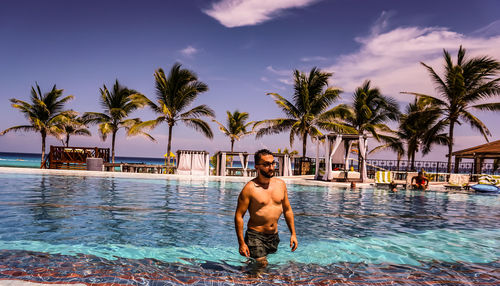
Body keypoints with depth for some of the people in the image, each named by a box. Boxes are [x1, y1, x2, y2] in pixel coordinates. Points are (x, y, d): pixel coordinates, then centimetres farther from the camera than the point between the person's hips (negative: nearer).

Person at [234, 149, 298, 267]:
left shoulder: (280, 184, 4)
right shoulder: (250, 188, -14)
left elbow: (287, 210, 13)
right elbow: (239, 215, -12)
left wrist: (293, 234, 9)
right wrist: (241, 243, -15)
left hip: (274, 236, 6)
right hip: (255, 235, -5)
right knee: (261, 266, -11)